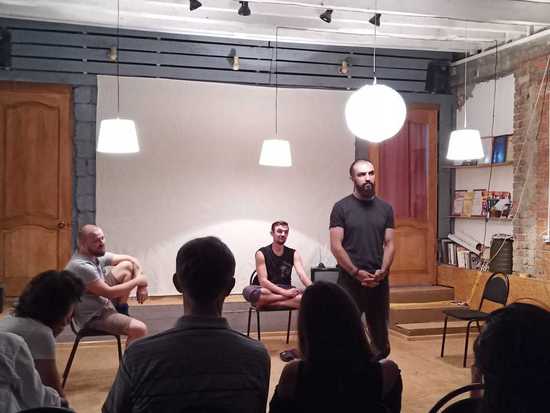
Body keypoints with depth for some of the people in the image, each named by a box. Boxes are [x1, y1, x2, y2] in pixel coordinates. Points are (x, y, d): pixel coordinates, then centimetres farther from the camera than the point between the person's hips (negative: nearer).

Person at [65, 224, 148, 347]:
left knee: (127, 266, 8)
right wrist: (137, 281, -15)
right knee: (140, 329, -26)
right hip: (93, 316, -9)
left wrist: (141, 284, -8)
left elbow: (132, 260, 7)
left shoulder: (97, 254, -2)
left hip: (103, 301, 10)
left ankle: (122, 313, 10)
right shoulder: (81, 266, -29)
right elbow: (109, 293, -26)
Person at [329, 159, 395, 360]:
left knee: (380, 332, 11)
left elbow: (389, 244, 7)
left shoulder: (385, 208, 8)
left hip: (379, 281, 3)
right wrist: (357, 272, -13)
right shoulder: (341, 207, -3)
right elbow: (336, 246, -7)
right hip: (350, 280, -3)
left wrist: (383, 271, -9)